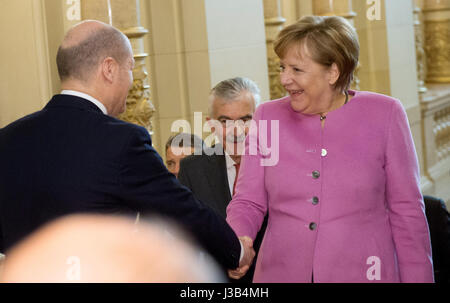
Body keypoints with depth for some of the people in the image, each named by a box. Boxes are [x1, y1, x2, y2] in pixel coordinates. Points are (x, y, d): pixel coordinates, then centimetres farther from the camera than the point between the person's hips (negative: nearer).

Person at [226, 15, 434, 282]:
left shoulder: (384, 115, -4)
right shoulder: (268, 117, 1)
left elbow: (406, 210, -2)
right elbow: (248, 202, 2)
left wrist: (418, 278, -5)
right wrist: (236, 243, -17)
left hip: (364, 273, -2)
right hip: (279, 272, 2)